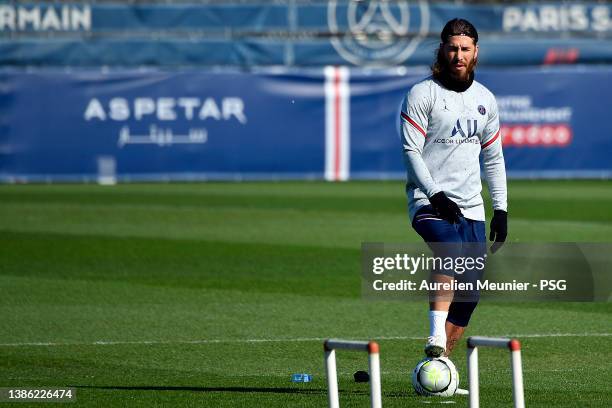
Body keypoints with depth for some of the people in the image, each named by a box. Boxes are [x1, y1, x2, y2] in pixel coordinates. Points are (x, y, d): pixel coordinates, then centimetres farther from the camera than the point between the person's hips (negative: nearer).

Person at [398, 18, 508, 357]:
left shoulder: (485, 99, 14)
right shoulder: (422, 94, -3)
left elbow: (493, 158, 20)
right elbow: (411, 150, -9)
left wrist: (501, 209, 12)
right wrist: (436, 195, -21)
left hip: (471, 206, 6)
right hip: (427, 202, -6)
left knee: (469, 295, -1)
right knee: (451, 249, -35)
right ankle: (436, 339, -39)